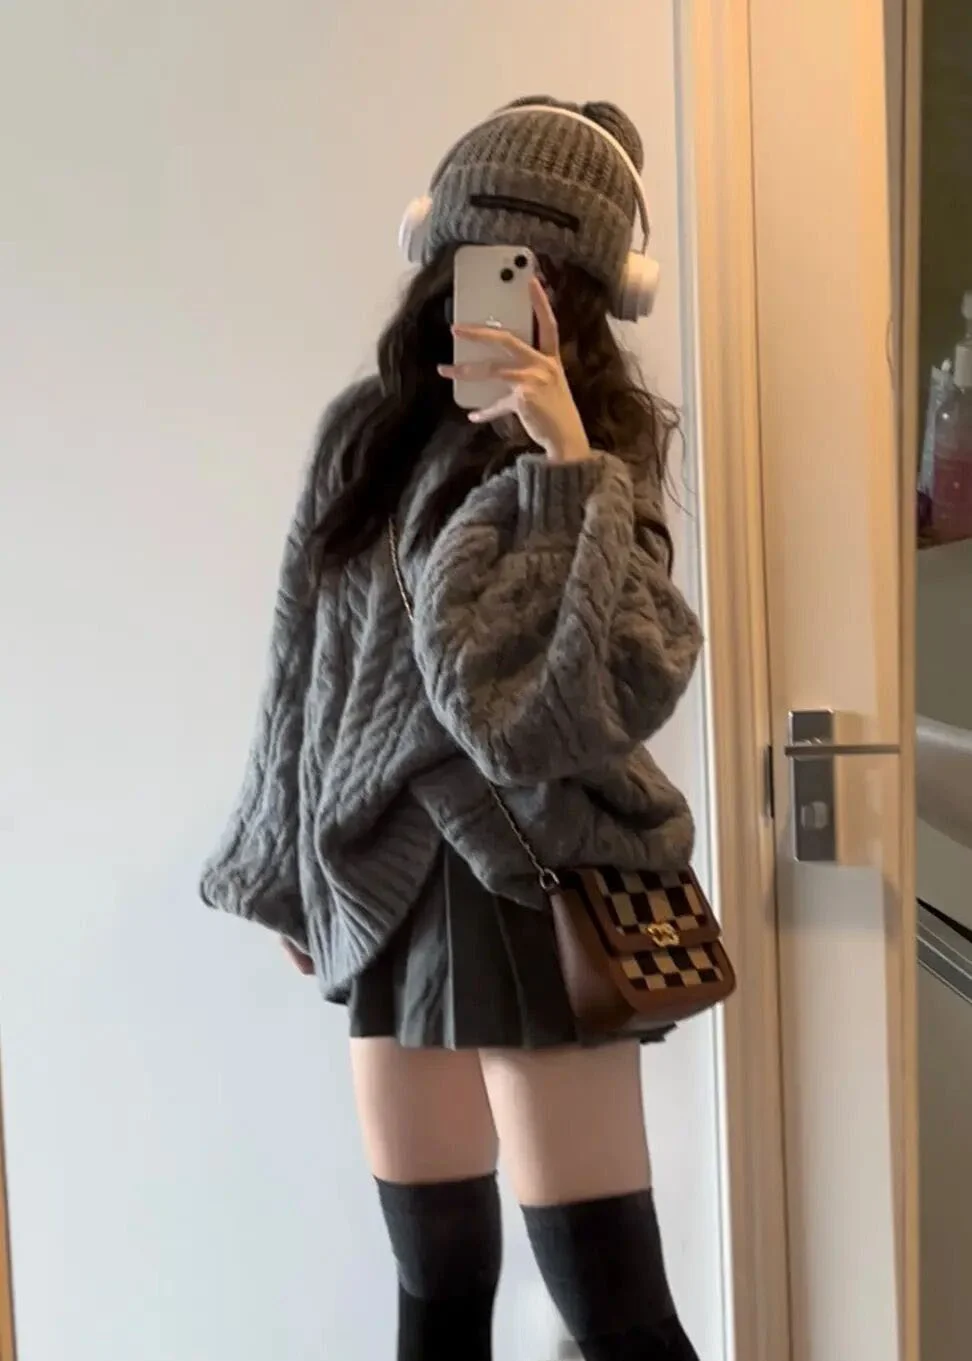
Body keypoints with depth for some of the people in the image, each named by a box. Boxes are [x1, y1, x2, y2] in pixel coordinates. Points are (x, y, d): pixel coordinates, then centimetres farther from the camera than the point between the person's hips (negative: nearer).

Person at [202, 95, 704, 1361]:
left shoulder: (600, 449, -4)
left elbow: (622, 698, -18)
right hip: (388, 891, 5)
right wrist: (286, 874, 17)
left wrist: (570, 470, -23)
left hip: (536, 891, -4)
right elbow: (314, 667, 13)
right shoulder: (367, 431, 8)